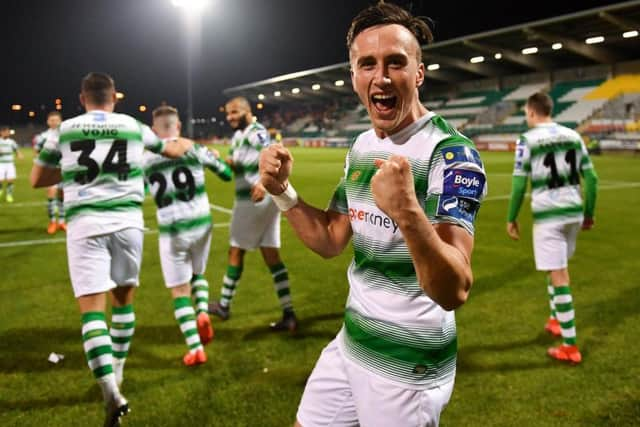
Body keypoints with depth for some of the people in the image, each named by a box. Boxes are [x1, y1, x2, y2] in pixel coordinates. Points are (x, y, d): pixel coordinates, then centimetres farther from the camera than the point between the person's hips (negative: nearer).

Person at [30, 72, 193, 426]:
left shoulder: (64, 130, 6)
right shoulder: (133, 127, 8)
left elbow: (37, 180, 14)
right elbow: (174, 150, 26)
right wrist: (185, 143, 48)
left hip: (85, 224, -2)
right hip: (127, 221, 2)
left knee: (92, 308, -3)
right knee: (123, 297, 18)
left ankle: (111, 393, -15)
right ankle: (116, 373, 32)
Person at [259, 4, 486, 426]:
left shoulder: (451, 154, -20)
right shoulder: (362, 147, 3)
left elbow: (454, 292, -29)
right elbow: (331, 240, 10)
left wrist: (408, 212, -46)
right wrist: (282, 192, -5)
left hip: (408, 368, -6)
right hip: (349, 345, 7)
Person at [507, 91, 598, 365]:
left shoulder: (527, 140, -7)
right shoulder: (573, 136, 9)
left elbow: (519, 184, -10)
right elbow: (591, 178, 9)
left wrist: (512, 219, 1)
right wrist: (589, 213, 19)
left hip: (548, 216, -6)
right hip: (573, 212, 6)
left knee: (559, 277, -2)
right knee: (556, 269, 25)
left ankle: (570, 347, 3)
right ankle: (556, 320, 38)